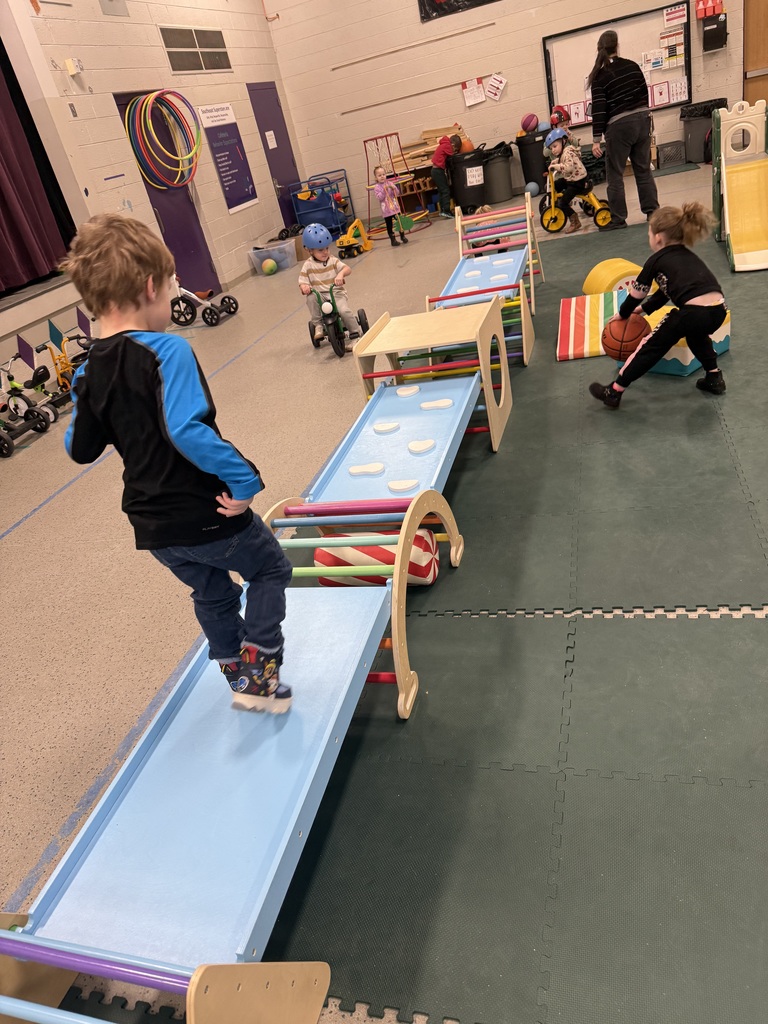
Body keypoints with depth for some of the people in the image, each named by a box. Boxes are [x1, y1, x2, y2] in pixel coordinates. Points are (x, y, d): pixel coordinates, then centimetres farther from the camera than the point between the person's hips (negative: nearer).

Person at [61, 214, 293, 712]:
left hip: (154, 527, 7)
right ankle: (259, 674, 17)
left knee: (213, 594, 27)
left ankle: (241, 678, 42)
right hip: (207, 515, -7)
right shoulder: (167, 351, -20)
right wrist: (244, 477, -25)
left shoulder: (90, 372, 1)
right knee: (270, 568, 19)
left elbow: (80, 449, 10)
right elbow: (187, 431, -33)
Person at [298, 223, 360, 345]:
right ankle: (318, 325, -16)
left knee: (344, 311, -27)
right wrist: (304, 287, -26)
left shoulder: (333, 260, 1)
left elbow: (347, 269, -12)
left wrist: (341, 273, -36)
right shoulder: (308, 265, 1)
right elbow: (302, 282, 0)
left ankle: (355, 335, -8)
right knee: (311, 298, -32)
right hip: (319, 295, 1)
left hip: (337, 293, -1)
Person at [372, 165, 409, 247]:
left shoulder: (390, 183, 5)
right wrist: (384, 190, -23)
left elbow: (397, 193, 4)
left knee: (399, 221, 8)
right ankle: (393, 240, 11)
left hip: (395, 207, 3)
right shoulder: (376, 187, -4)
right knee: (389, 225, 2)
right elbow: (379, 198, -14)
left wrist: (394, 188, -14)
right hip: (386, 210, -3)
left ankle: (402, 236, 23)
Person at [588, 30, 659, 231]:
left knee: (615, 174, 2)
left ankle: (618, 219, 2)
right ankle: (652, 210, 16)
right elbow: (644, 92, 12)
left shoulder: (599, 76, -9)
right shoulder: (632, 66, 6)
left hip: (620, 126, -6)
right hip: (642, 119, 6)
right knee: (643, 169, 13)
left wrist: (596, 139, -14)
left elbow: (599, 110, -15)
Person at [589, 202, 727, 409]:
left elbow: (636, 294, 16)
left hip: (694, 313, -6)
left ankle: (613, 392, 17)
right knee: (695, 333, 39)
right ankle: (714, 377, 37)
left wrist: (623, 314, 33)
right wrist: (643, 309, 40)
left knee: (651, 347, 10)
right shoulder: (687, 256, 27)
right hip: (719, 311, 6)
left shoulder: (656, 261, 8)